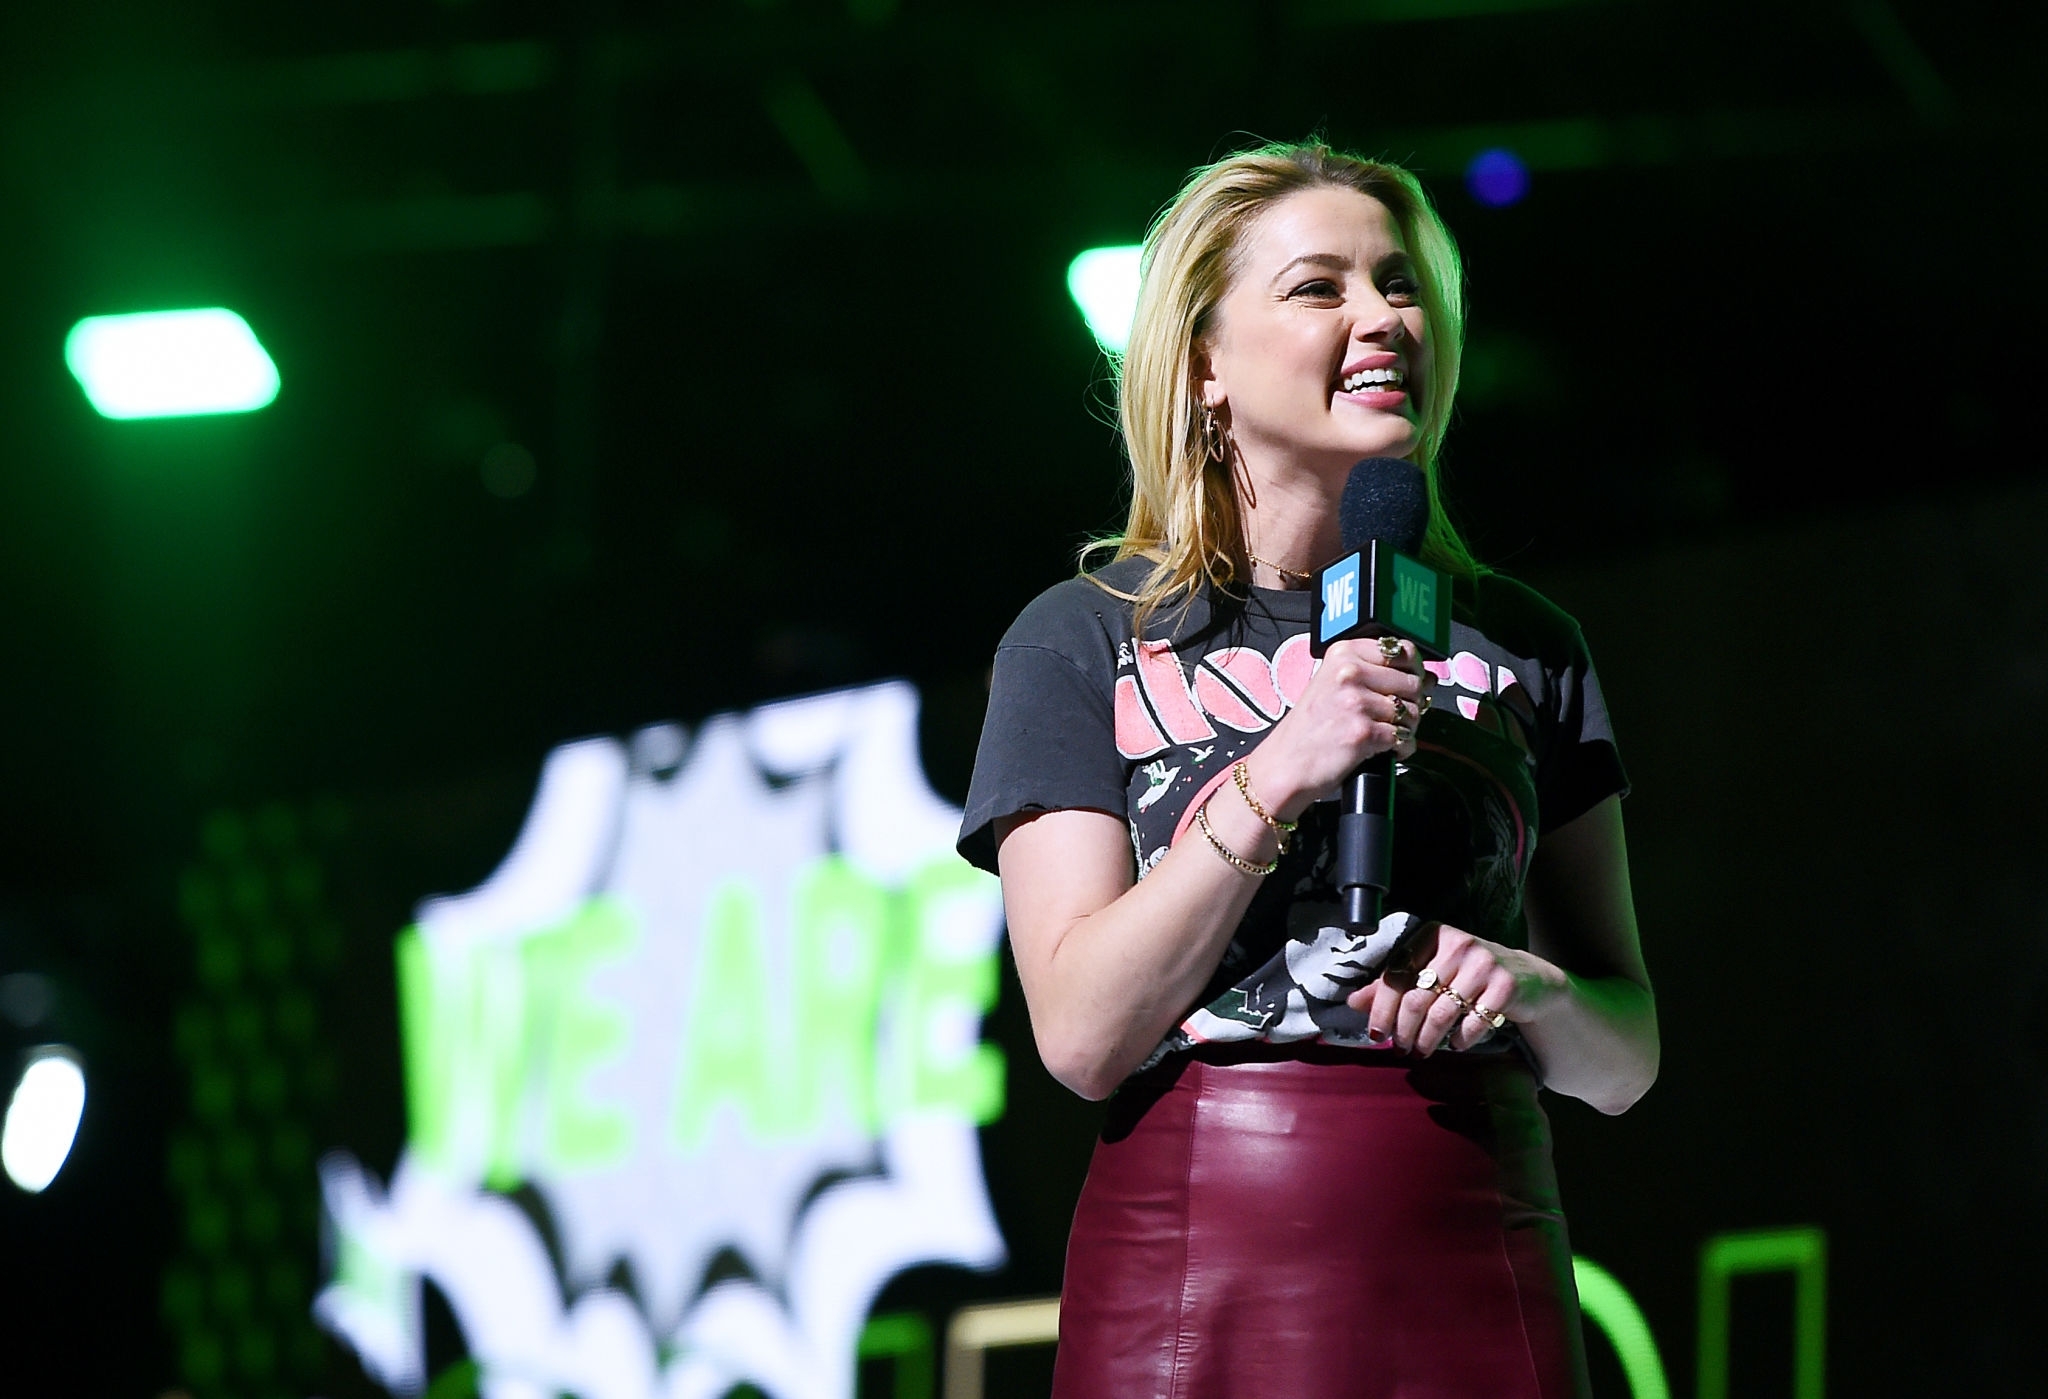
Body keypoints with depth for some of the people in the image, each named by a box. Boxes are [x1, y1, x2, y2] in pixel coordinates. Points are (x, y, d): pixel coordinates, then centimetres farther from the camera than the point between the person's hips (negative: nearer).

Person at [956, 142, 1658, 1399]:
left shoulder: (1523, 649, 13)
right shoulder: (1083, 644, 5)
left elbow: (1626, 1058, 14)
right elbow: (1083, 1036, -6)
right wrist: (1276, 778, -14)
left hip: (1478, 1292, 2)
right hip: (1189, 1282, -2)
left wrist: (1532, 991, -7)